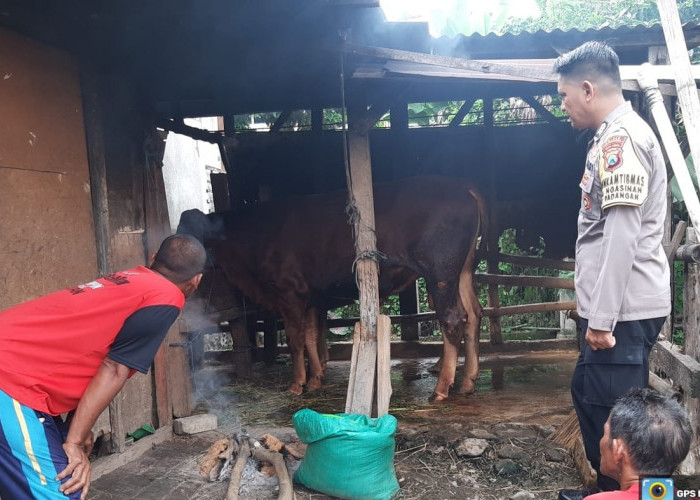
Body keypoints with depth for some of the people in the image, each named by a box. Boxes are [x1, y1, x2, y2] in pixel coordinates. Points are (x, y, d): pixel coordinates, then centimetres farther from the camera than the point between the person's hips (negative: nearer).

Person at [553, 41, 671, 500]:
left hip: (625, 310, -10)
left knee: (611, 416, -1)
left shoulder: (621, 137, -16)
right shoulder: (617, 135, 16)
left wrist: (602, 318, -20)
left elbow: (622, 235, -22)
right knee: (588, 395, 20)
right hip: (622, 307, 10)